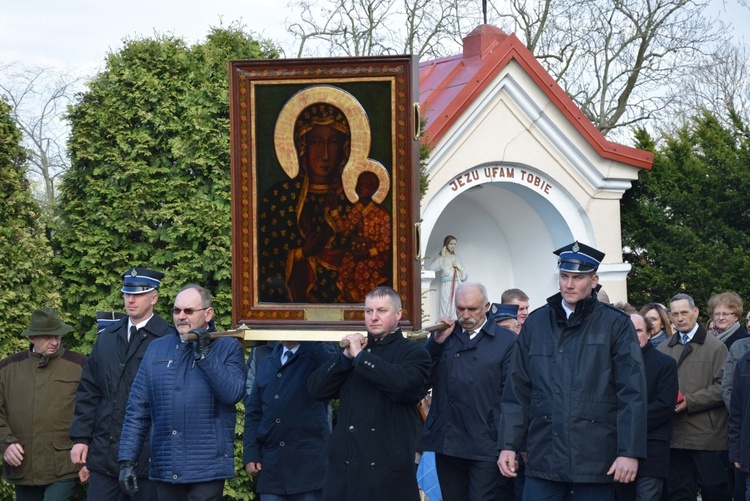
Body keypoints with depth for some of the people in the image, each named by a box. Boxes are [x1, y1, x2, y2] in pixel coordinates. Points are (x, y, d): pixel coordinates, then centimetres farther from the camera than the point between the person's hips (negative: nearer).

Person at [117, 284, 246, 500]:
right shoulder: (157, 349, 11)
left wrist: (205, 354, -16)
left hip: (207, 469, -3)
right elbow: (137, 409, 9)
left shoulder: (227, 348, 3)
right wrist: (128, 460, 3)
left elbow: (233, 393, -15)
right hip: (165, 469, 3)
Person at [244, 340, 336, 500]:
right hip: (271, 465, 4)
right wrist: (251, 455, 5)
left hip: (310, 462, -4)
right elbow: (253, 412, 15)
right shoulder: (265, 363, 18)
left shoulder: (318, 355, 2)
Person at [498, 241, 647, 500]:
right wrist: (508, 445, 5)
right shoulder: (535, 323, 10)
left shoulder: (615, 325, 0)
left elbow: (632, 395, -4)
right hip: (543, 459, 2)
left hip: (595, 460, -2)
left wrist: (630, 452, -10)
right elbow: (517, 392, 11)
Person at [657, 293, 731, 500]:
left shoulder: (715, 347, 2)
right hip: (675, 436, 4)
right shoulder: (663, 349, 16)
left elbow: (723, 387, -7)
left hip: (707, 436, -4)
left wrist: (689, 402, -14)